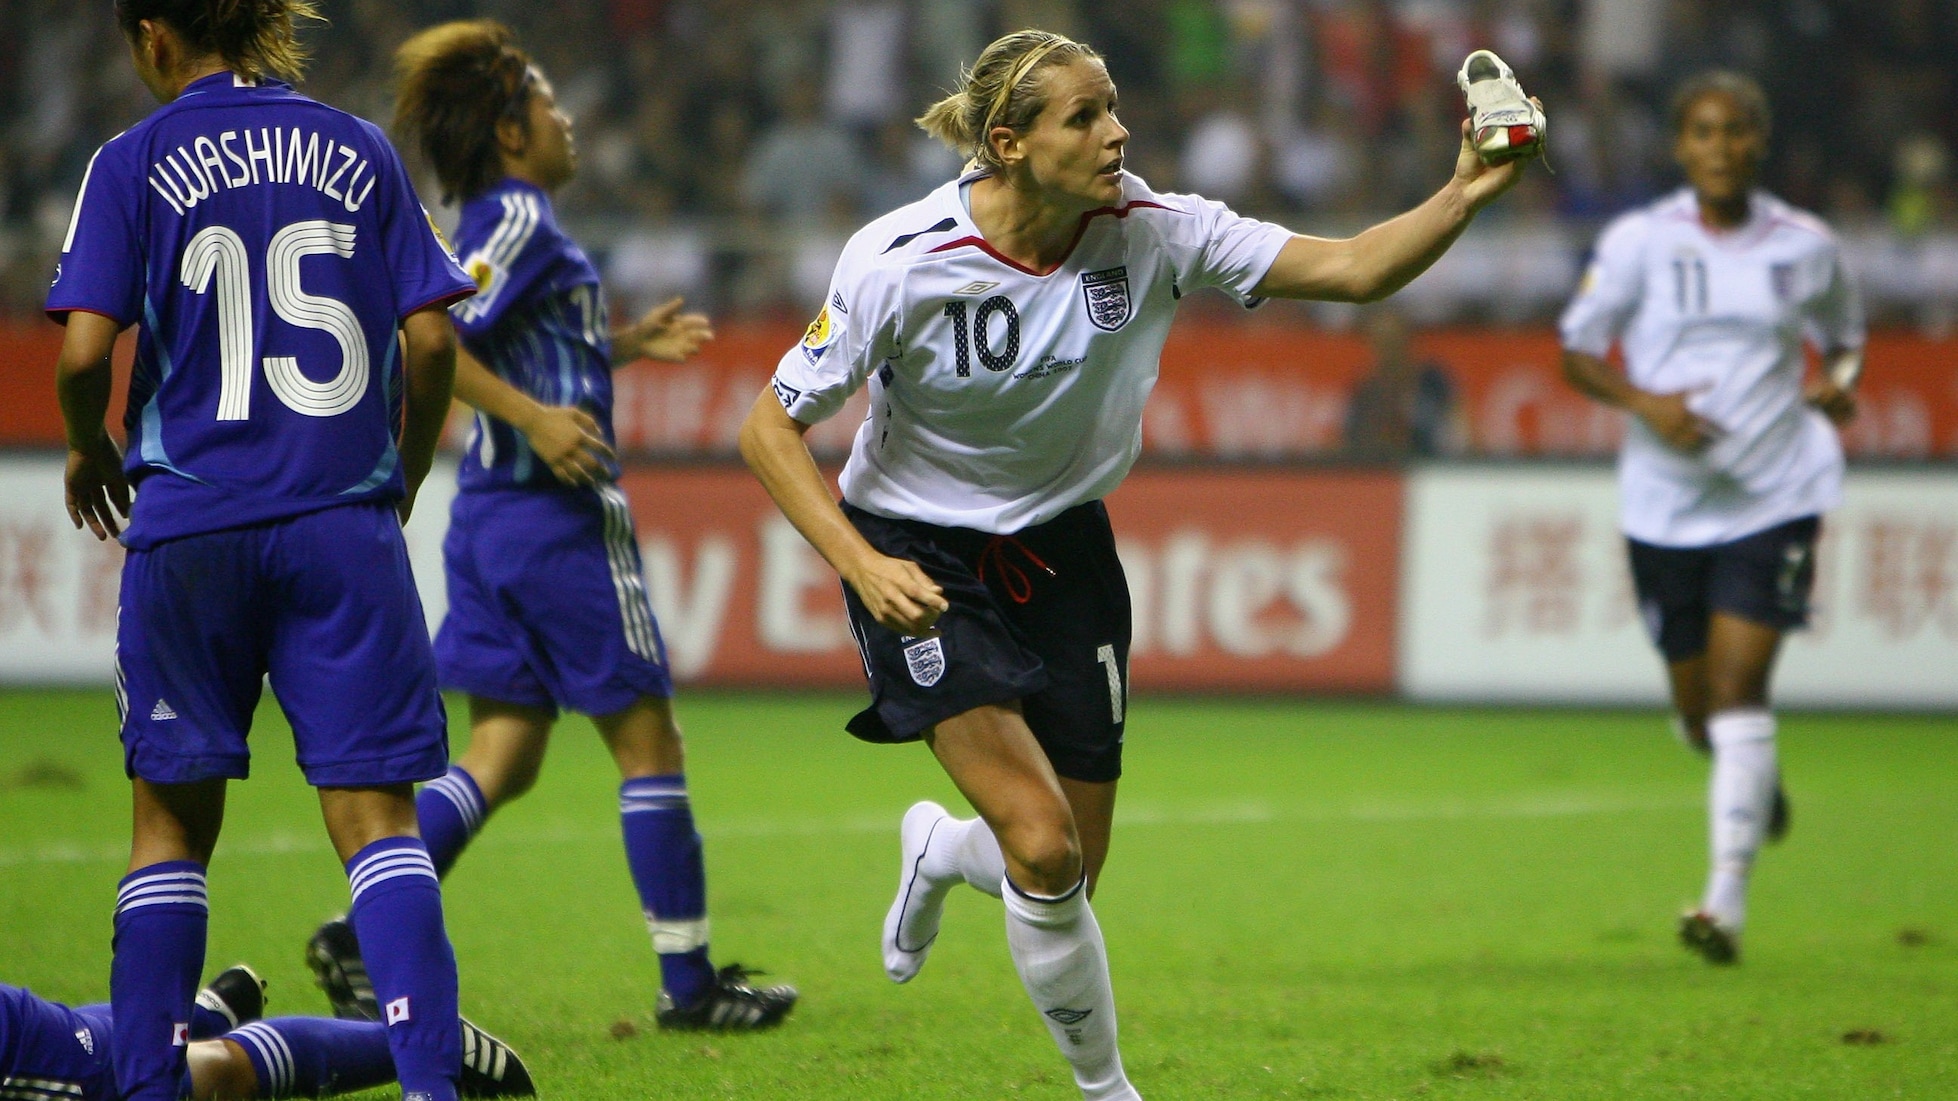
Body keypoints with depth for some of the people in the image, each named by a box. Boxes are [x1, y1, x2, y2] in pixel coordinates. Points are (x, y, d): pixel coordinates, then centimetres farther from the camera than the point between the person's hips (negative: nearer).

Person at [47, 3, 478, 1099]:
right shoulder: (359, 149, 6)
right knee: (376, 808, -2)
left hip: (191, 523, -1)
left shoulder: (135, 163, -1)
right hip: (343, 523, 1)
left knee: (174, 819, 10)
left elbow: (85, 348, -9)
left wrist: (91, 451, 10)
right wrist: (405, 472, 16)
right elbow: (432, 338, 2)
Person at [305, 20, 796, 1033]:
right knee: (647, 741, 0)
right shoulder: (520, 219, -14)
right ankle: (688, 982, 5)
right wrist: (536, 416, -26)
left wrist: (624, 345, 26)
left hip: (495, 519, 9)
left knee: (502, 757, 9)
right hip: (557, 519, -9)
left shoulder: (501, 221, 15)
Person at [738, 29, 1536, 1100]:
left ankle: (939, 851, 43)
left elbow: (1352, 269, -16)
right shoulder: (900, 264, -22)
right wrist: (862, 564, -28)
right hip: (922, 562, -4)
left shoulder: (1150, 232, -13)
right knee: (1044, 847, -20)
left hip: (1061, 551, 4)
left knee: (1073, 871, 7)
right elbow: (770, 429, -15)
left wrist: (1463, 196, -34)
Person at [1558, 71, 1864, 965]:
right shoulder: (1638, 243, -3)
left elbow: (1842, 336, 17)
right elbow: (1578, 350, 3)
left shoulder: (1805, 247, 1)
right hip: (1665, 503, 1)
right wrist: (1644, 402, -16)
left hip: (1774, 497, -1)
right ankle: (1760, 784, 48)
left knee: (1739, 692, -14)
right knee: (1696, 706, 11)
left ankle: (1727, 900, -13)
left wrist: (1840, 383, -6)